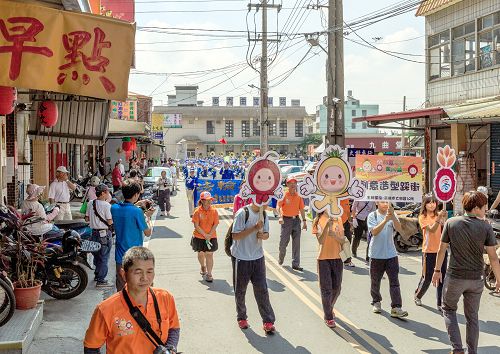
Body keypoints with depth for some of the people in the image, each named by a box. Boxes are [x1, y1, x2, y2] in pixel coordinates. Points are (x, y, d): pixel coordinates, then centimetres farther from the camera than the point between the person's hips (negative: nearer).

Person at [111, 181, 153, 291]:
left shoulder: (114, 208, -2)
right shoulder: (137, 211, -19)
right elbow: (148, 232, -9)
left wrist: (137, 204, 20)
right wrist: (147, 216, 4)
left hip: (120, 255, 5)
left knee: (121, 288, 13)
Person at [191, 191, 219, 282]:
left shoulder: (214, 211, -6)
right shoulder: (198, 211, -10)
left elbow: (215, 224, -6)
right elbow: (196, 226, -11)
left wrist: (209, 235, -14)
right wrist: (205, 235, -16)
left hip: (211, 237, 0)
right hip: (199, 237, 0)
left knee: (209, 255, -4)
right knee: (200, 254, 18)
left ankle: (209, 274, 1)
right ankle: (203, 267, 45)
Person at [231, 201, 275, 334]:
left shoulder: (263, 214, 2)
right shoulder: (243, 213, -17)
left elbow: (266, 234, 11)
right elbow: (235, 236, -19)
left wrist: (263, 235, -14)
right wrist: (254, 228, -26)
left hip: (258, 257, 4)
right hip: (241, 258, -4)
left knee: (262, 289, 2)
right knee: (240, 290, 11)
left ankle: (268, 321, 7)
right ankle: (241, 318, 29)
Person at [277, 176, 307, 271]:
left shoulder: (299, 196, 7)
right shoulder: (284, 195, -5)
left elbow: (301, 209, 13)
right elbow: (278, 207, -12)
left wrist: (304, 221, 10)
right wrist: (280, 217, -28)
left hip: (296, 220, 3)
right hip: (286, 220, -3)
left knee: (296, 243, 1)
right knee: (283, 241, 3)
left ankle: (295, 264, 5)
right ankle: (281, 258, 31)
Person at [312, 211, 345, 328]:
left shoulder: (338, 219, 3)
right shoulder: (318, 221, -5)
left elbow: (343, 240, -1)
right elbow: (321, 241, -17)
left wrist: (334, 235, -21)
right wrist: (327, 225, -29)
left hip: (337, 258, 3)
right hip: (323, 258, -3)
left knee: (336, 288, 12)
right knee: (326, 289, 1)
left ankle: (330, 308, 37)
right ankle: (328, 317, 13)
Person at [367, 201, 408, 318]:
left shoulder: (392, 215, 3)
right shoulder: (372, 216, -4)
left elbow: (399, 228, -13)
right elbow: (374, 231, -19)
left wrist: (392, 216, -29)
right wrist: (385, 220, -31)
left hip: (391, 254, 1)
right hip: (376, 254, -1)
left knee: (394, 281, -5)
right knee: (375, 281, 12)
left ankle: (396, 308, -7)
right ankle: (376, 302, 33)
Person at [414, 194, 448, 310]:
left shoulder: (439, 215, 5)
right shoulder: (422, 217, -4)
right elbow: (432, 229, -19)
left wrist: (445, 218, -26)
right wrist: (439, 218, -33)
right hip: (429, 251, -3)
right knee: (427, 278, 4)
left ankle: (440, 304, 10)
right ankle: (417, 296, 30)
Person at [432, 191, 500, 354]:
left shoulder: (451, 223, -7)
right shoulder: (485, 227, -10)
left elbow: (442, 250, 0)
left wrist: (437, 270, 13)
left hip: (454, 277, -1)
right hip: (476, 279, 1)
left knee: (448, 310, 18)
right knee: (472, 316, 16)